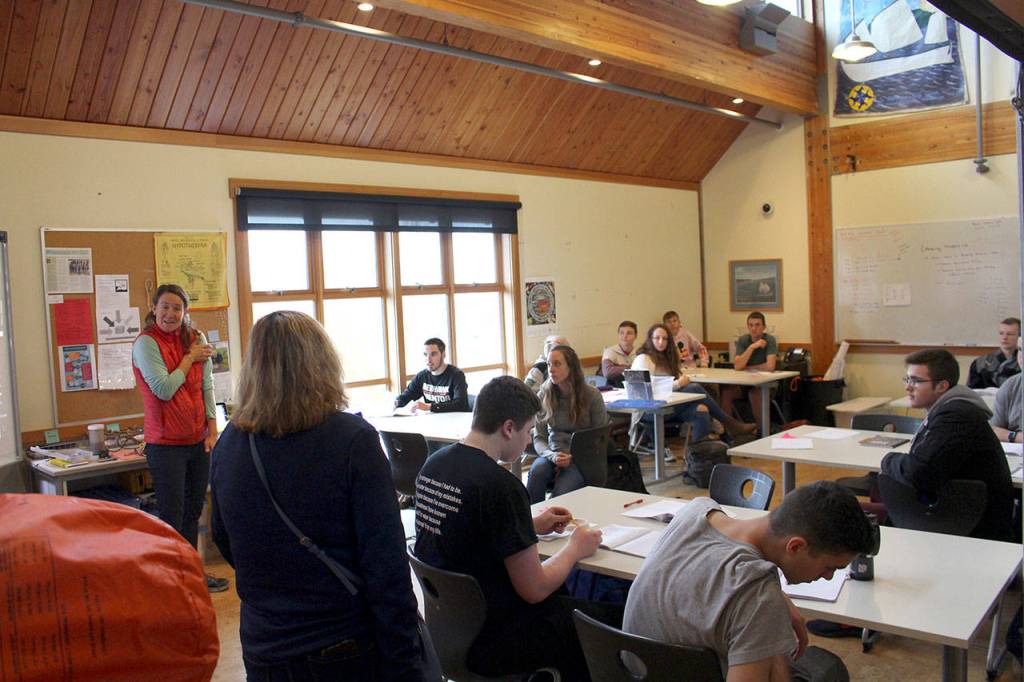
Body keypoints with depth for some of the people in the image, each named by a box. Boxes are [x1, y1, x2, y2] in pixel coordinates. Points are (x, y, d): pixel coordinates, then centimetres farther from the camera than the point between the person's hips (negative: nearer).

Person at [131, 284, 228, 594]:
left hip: (198, 439, 6)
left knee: (193, 511, 16)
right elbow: (164, 389, -16)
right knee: (172, 517, 1)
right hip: (166, 443, -6)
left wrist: (212, 429, 1)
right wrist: (189, 359, -9)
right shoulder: (146, 343, -10)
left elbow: (207, 387, 6)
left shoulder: (196, 338, 6)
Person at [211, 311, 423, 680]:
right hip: (347, 650, -4)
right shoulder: (353, 441, -19)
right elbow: (386, 566, -19)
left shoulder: (227, 445, -5)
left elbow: (226, 545, 10)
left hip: (262, 650, 4)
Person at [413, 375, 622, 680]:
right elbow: (534, 591, -20)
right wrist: (575, 548, -2)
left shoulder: (433, 464, -1)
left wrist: (531, 526, 15)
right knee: (616, 619, 4)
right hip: (486, 642, -8)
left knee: (563, 596, 28)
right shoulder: (501, 486, -26)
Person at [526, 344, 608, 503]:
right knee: (537, 470, -32)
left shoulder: (592, 395, -6)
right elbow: (538, 438, 2)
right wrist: (553, 456, -20)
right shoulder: (543, 395, 0)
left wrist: (572, 459, -14)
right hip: (553, 454, 3)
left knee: (561, 492, -31)